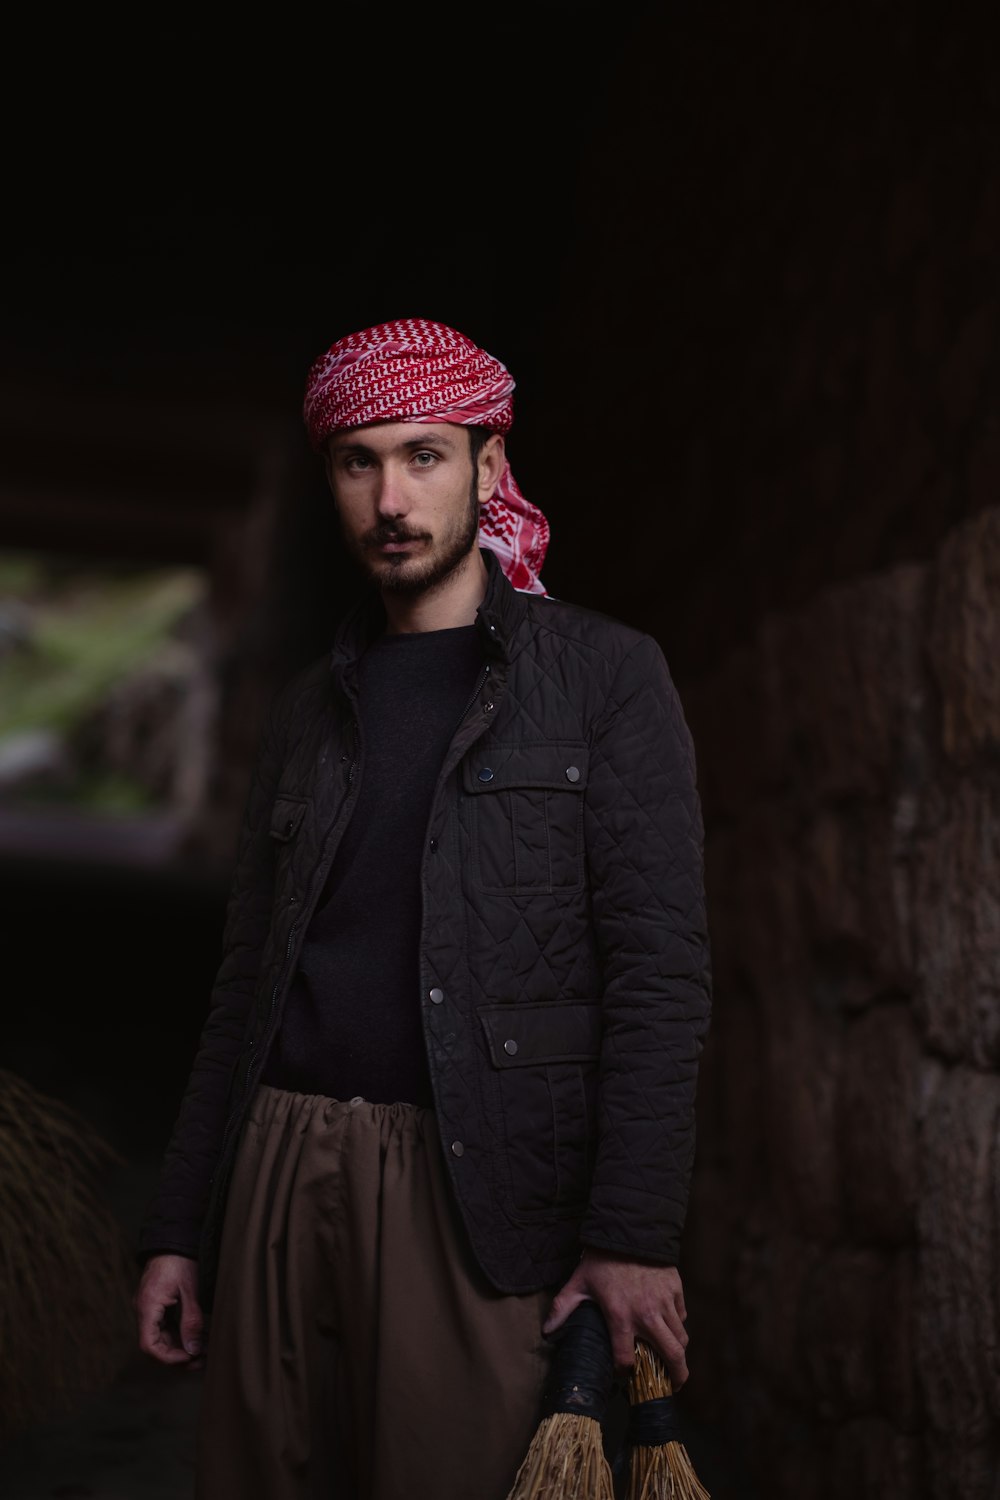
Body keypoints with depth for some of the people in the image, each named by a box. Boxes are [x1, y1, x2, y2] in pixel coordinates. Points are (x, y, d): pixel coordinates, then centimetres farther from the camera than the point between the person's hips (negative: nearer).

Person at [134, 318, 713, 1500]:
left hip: (473, 1184, -4)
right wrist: (176, 1225, 12)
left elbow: (661, 966, -5)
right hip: (277, 1171, 5)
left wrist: (634, 1233, -14)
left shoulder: (604, 676, 3)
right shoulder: (309, 710, 17)